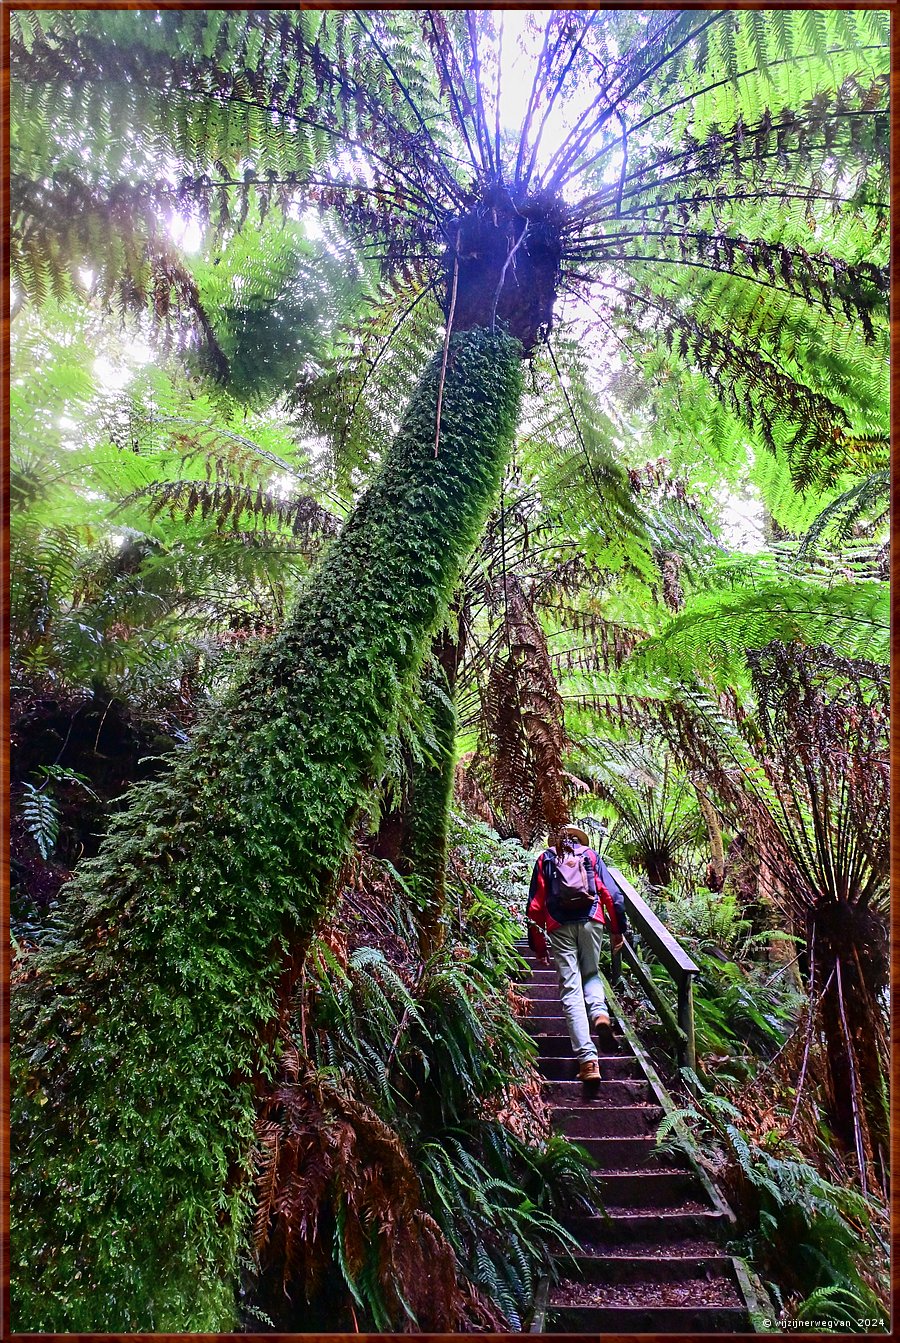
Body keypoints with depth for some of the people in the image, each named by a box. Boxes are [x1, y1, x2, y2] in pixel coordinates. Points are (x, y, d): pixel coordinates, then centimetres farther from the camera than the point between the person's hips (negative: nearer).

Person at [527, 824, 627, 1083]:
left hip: (559, 926, -1)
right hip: (591, 922, 1)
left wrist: (537, 945, 14)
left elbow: (535, 905, 12)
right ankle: (599, 1013, -7)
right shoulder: (590, 855, 18)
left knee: (571, 989, 0)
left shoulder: (545, 860, 19)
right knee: (590, 974, 23)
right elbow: (612, 894, 7)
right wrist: (618, 929, 12)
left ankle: (587, 1060, -9)